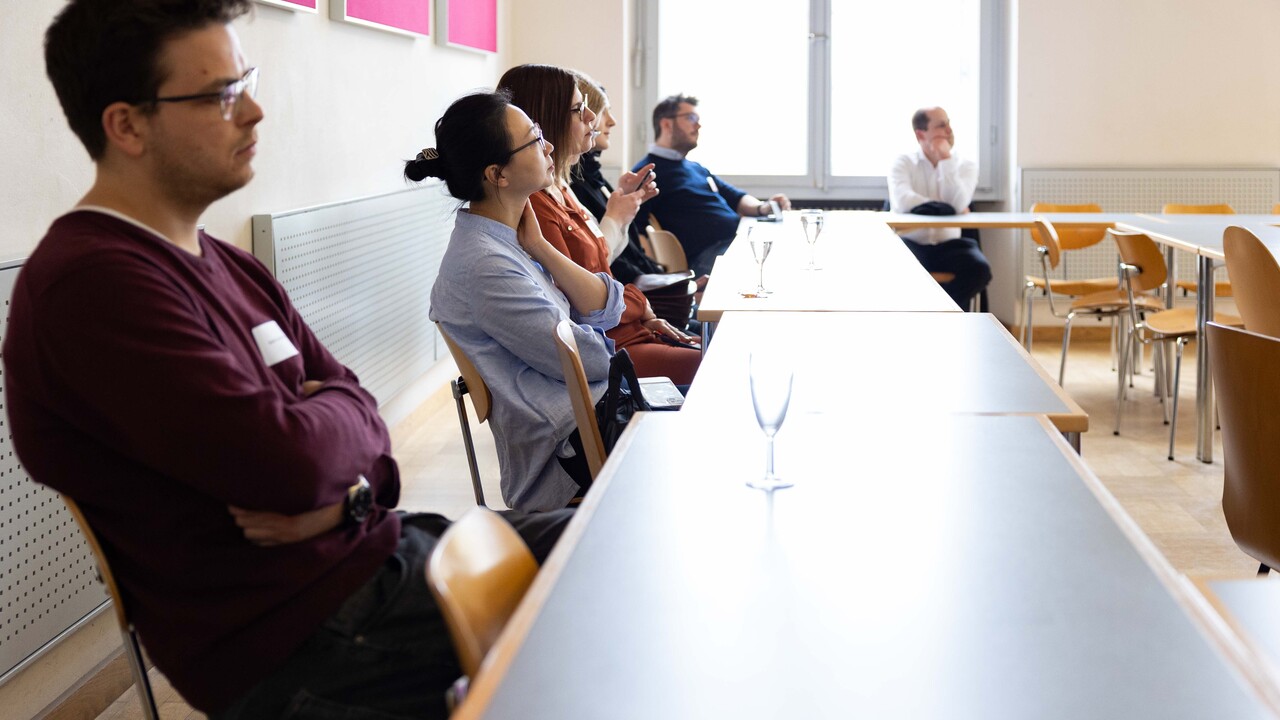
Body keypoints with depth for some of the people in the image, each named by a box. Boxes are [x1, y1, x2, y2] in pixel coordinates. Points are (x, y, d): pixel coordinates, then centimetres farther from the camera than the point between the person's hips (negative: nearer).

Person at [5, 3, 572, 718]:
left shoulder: (231, 266, 11)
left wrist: (345, 488, -13)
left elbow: (356, 415, 11)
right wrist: (343, 408, -5)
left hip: (370, 547, 9)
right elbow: (289, 460, -29)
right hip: (297, 638, -9)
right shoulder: (95, 283, -22)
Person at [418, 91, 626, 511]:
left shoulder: (511, 239, 8)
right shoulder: (484, 264, -21)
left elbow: (605, 310, 3)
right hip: (569, 450, -9)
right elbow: (585, 359, -18)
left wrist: (539, 248, -7)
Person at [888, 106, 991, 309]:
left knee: (979, 270, -27)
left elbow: (959, 204, -13)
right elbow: (903, 202, -19)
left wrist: (946, 159, -10)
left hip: (948, 245, 2)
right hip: (910, 243, -2)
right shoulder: (904, 163, 1)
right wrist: (948, 210, -12)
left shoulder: (966, 166, 7)